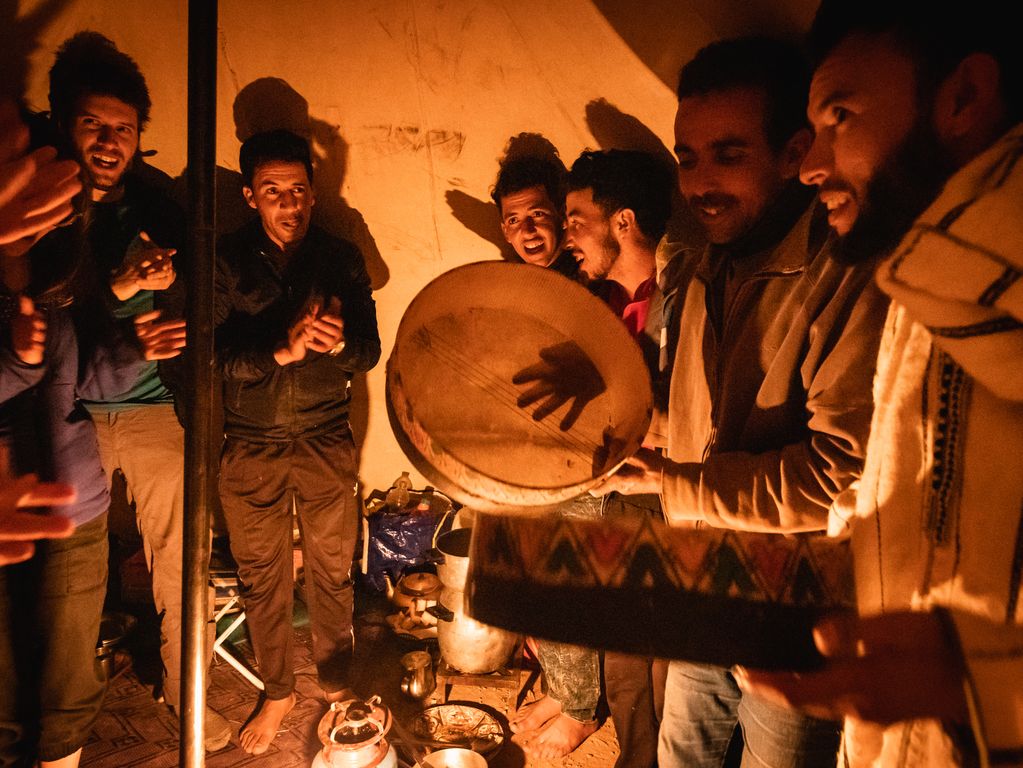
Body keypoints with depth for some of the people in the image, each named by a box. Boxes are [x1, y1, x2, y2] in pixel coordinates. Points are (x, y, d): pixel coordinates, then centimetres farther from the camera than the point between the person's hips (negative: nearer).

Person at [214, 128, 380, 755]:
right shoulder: (226, 262, -1)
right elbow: (211, 354, -11)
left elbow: (370, 351, -2)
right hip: (251, 447, 0)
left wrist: (338, 341, -24)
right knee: (262, 575, 12)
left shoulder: (341, 258, 2)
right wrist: (280, 350, -27)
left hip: (326, 443, 0)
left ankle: (337, 682, 34)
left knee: (332, 571, 11)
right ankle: (278, 691, 33)